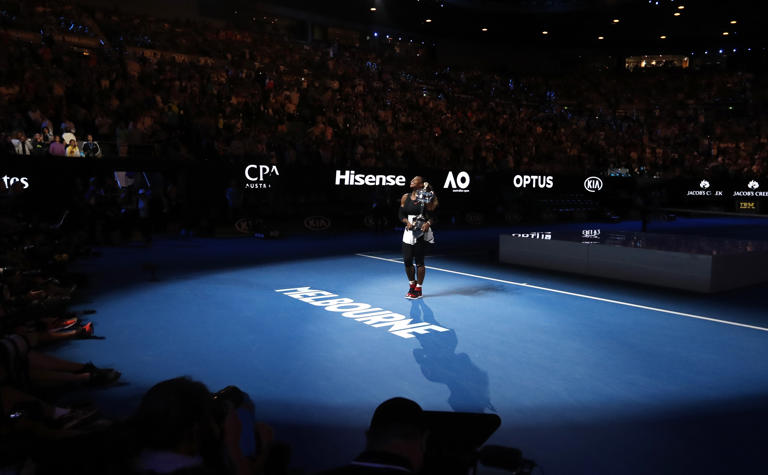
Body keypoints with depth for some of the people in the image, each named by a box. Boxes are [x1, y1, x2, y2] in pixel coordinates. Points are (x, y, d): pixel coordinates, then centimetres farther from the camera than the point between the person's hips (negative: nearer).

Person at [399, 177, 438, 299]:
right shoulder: (405, 197, 7)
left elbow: (432, 216, -6)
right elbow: (400, 214, 9)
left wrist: (428, 223, -26)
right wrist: (407, 222, -10)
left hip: (422, 233, -4)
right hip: (409, 231, 4)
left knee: (419, 261, 1)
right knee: (407, 260, 4)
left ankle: (418, 289, 14)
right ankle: (412, 285, 27)